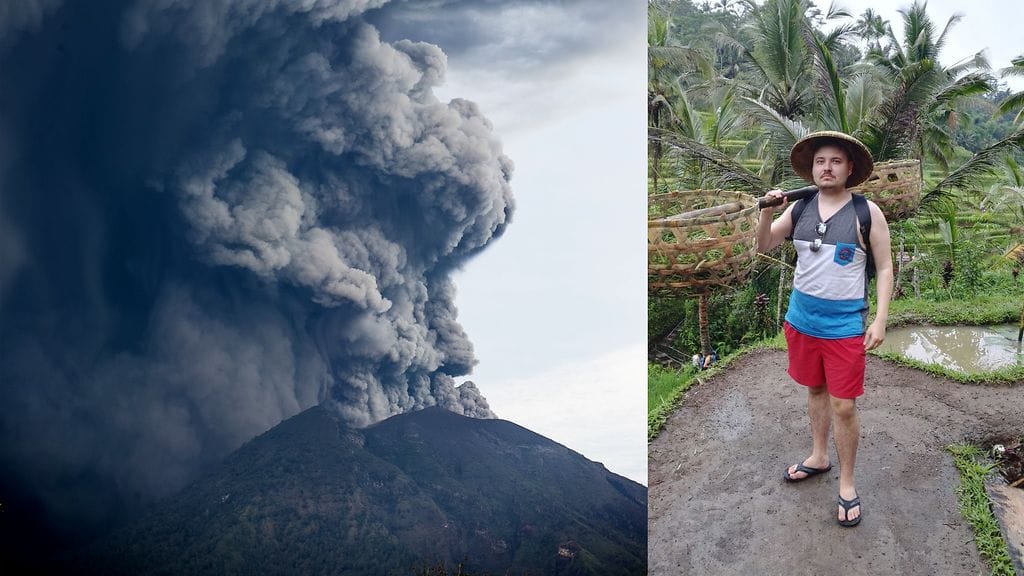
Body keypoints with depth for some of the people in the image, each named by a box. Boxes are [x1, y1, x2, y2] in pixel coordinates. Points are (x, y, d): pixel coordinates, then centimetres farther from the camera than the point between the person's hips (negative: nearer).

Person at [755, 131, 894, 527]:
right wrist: (767, 213, -16)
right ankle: (818, 457, 39)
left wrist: (881, 319, -11)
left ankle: (847, 483, 17)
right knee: (815, 390, 20)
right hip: (801, 320, 4)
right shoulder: (799, 208, 0)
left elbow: (884, 268, -4)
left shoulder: (867, 212, -8)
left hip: (844, 327, -4)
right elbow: (764, 247, 3)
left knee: (844, 407, 0)